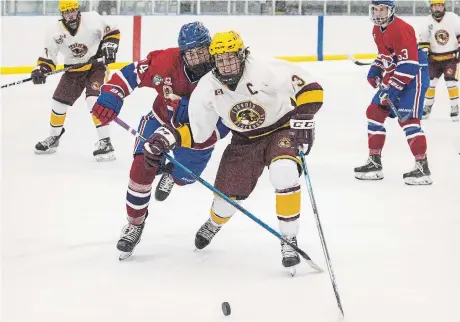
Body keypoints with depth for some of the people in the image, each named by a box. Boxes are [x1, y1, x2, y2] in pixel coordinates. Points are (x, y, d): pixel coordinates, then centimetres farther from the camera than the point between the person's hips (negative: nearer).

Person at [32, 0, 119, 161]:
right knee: (59, 101, 7)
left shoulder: (92, 19, -20)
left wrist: (109, 47, -22)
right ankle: (54, 137, 31)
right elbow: (48, 56, -4)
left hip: (96, 66, -4)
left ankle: (105, 142, -23)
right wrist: (40, 69, -21)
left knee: (95, 100, -24)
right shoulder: (55, 31, -11)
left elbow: (112, 32, -6)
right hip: (73, 70, 4)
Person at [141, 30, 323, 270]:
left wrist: (303, 120, -34)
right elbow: (195, 129, -4)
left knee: (284, 173, -33)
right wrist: (167, 139, -19)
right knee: (227, 194, 2)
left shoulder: (265, 71, -28)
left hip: (281, 129, -4)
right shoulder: (207, 87, -14)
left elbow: (310, 88, -25)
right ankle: (214, 223, 44)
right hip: (245, 140, 4)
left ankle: (289, 241, -16)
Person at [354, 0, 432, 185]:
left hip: (413, 77, -10)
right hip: (392, 78, 10)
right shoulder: (377, 29, 8)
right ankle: (374, 162, 17)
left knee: (407, 119, -17)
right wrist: (375, 70, 7)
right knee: (374, 112, 9)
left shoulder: (400, 29, -23)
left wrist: (392, 89, -27)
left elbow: (409, 64, -27)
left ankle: (422, 167, -15)